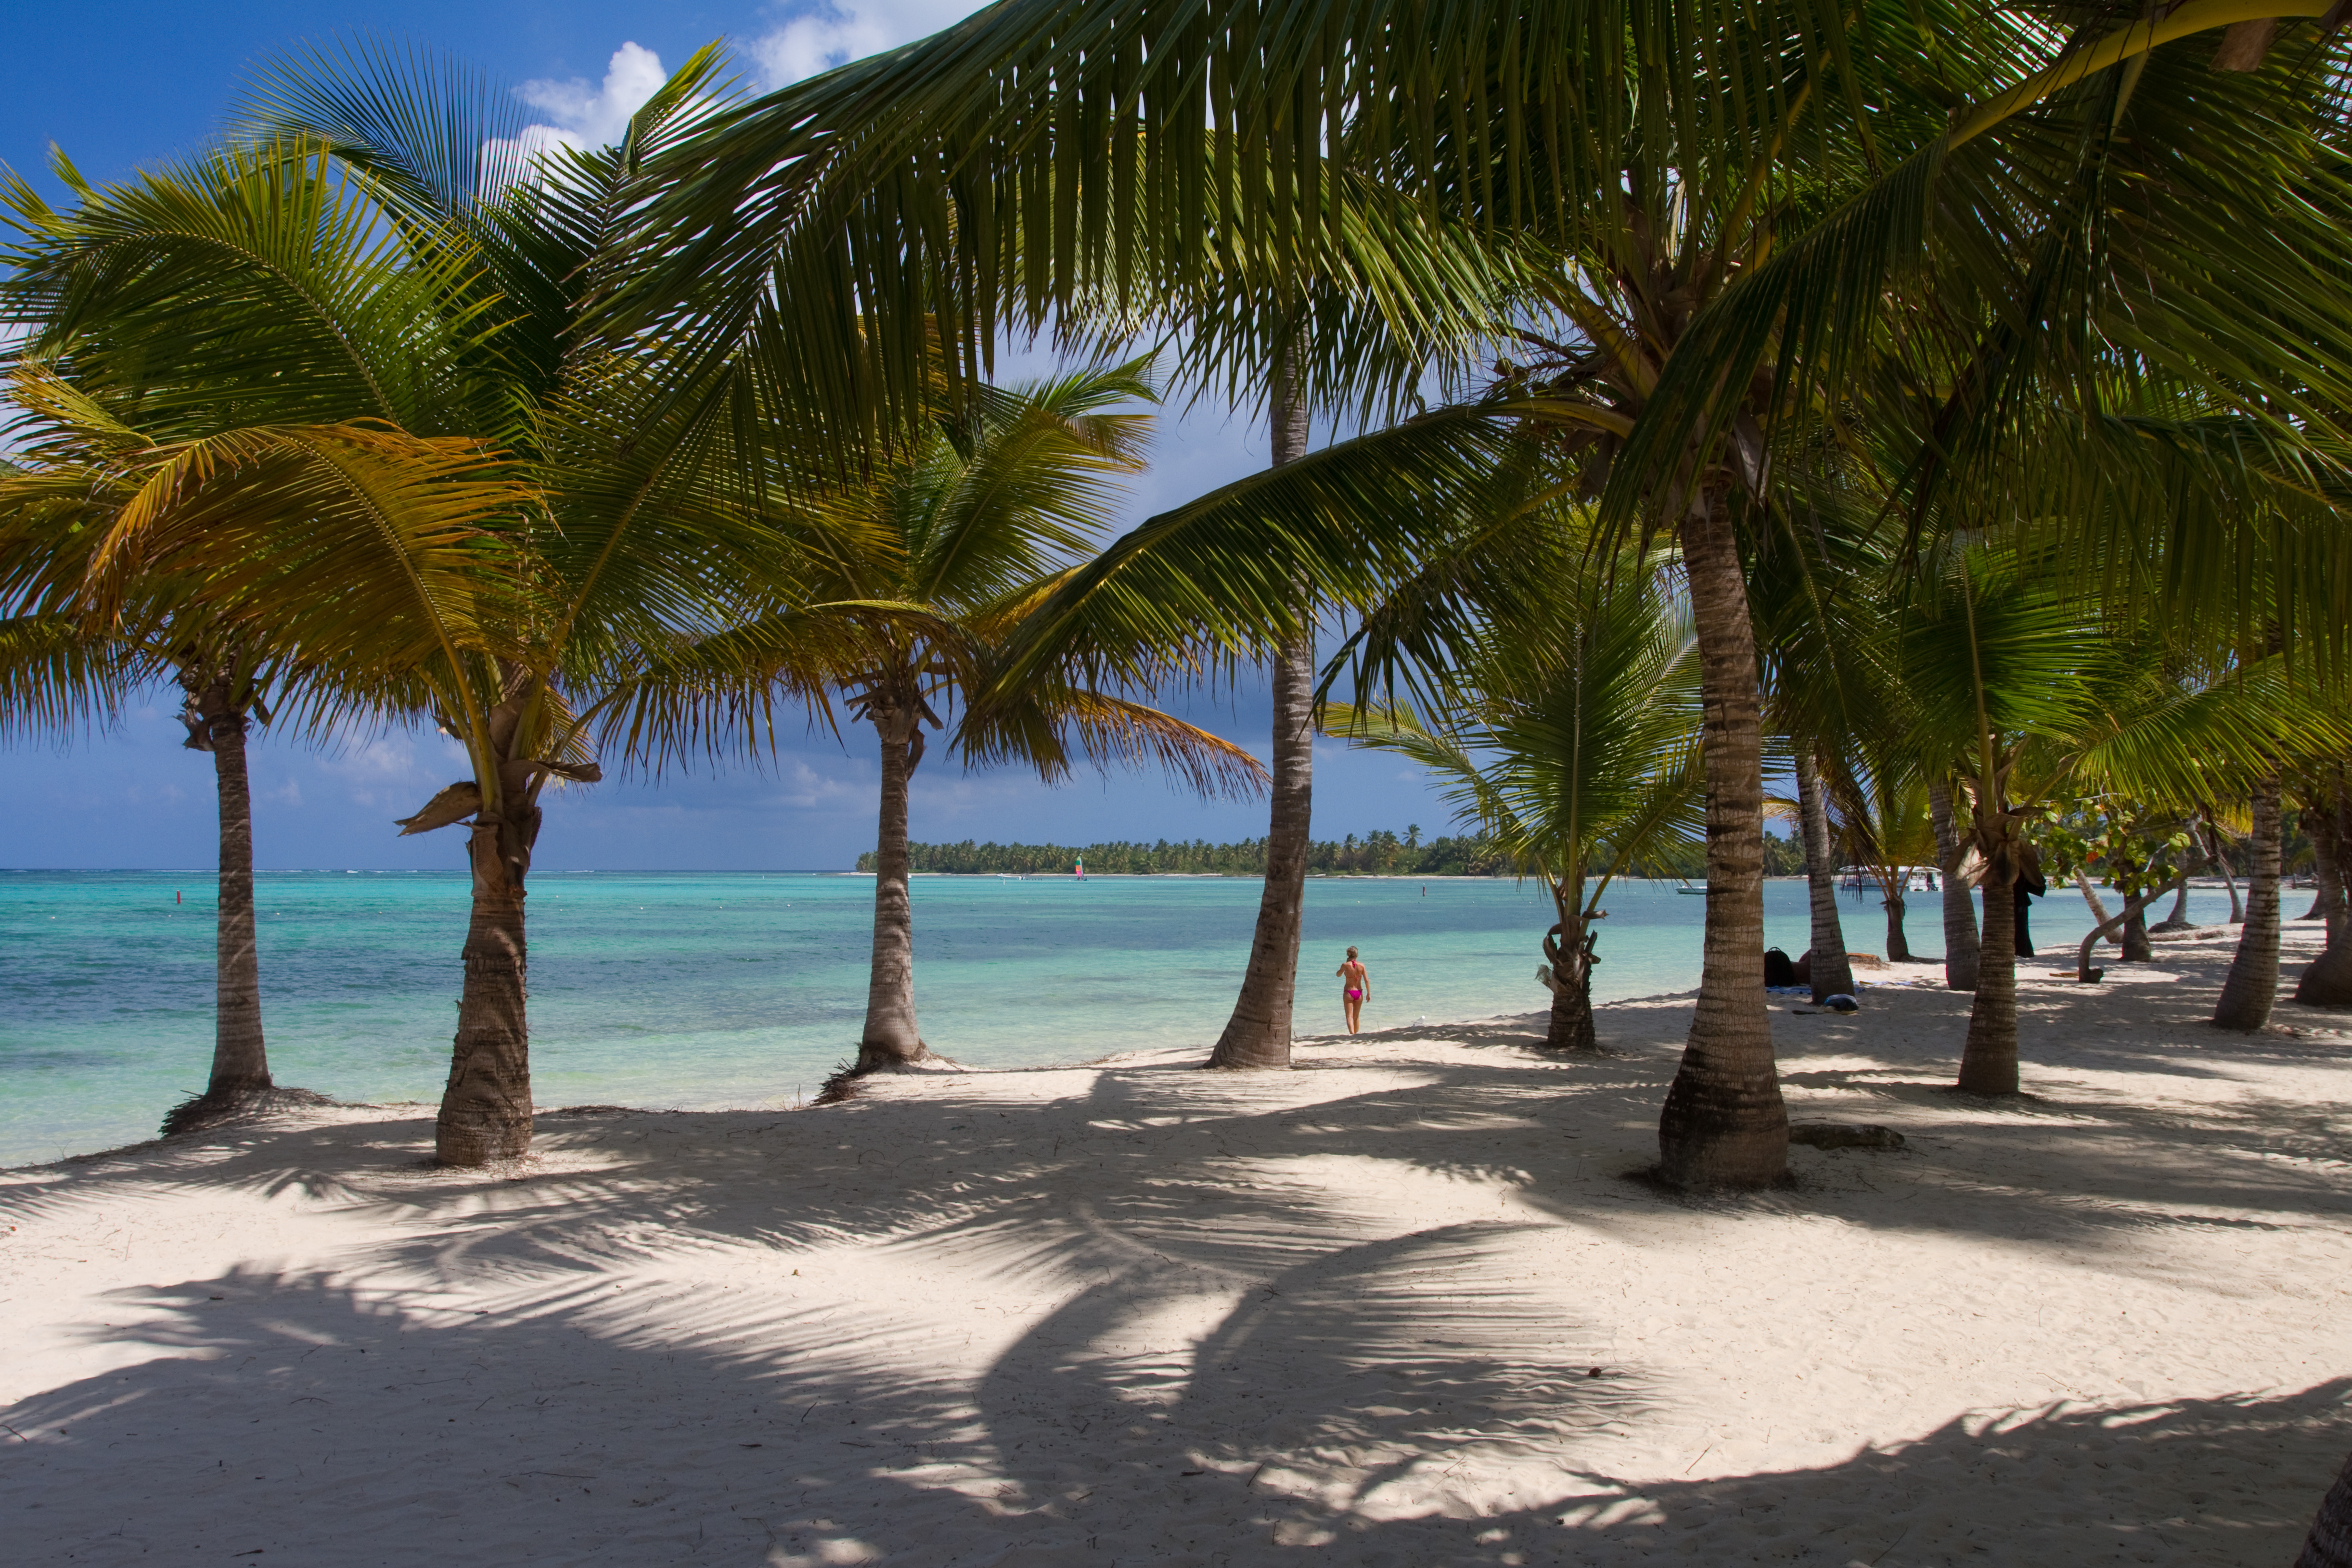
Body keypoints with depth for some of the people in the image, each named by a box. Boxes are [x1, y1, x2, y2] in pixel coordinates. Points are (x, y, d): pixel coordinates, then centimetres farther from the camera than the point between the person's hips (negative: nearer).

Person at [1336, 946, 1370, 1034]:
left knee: (1350, 1017, -3)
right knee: (1357, 1017, 18)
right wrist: (1369, 993, 3)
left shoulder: (1345, 965, -11)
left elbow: (1338, 975, 9)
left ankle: (1352, 1034, -22)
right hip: (1359, 993, 3)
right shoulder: (1361, 965, -6)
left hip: (1348, 993, -3)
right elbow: (1367, 980, -6)